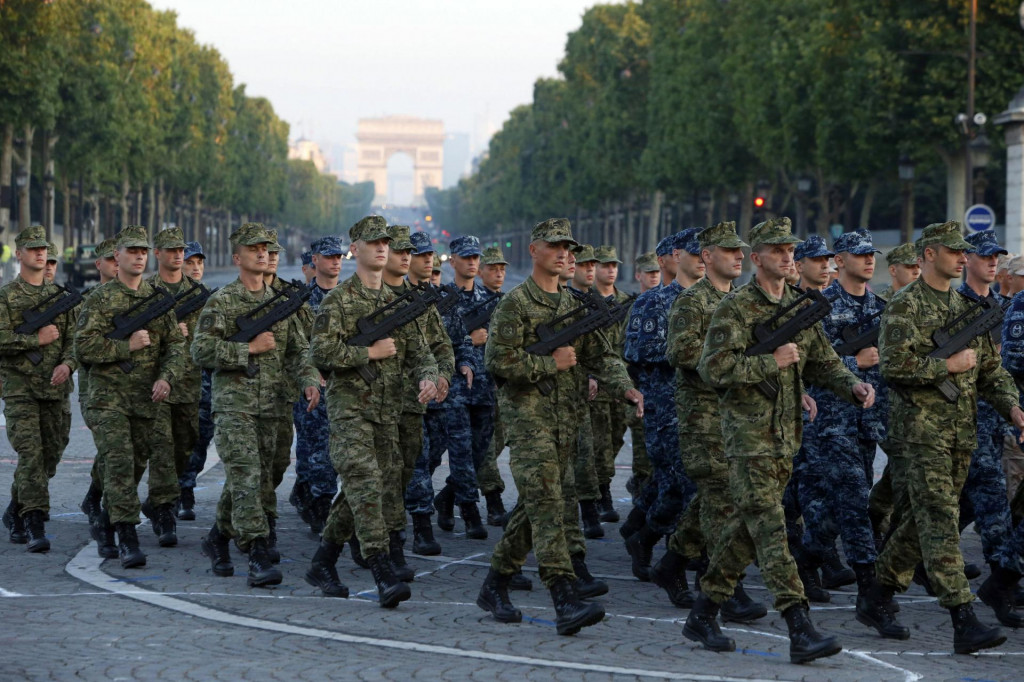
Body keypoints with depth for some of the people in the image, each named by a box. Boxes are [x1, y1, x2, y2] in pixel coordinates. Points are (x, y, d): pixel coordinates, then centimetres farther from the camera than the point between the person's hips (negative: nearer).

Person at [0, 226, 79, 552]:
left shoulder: (60, 296, 12)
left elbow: (75, 339, 7)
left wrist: (67, 364, -12)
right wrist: (38, 339, -13)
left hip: (56, 390, 4)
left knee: (49, 457, 9)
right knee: (31, 456, -13)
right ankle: (35, 525, -15)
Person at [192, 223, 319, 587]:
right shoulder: (221, 302, -3)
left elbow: (298, 351, 15)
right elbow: (201, 351, -12)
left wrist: (309, 381, -4)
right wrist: (250, 348, -14)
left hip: (271, 407, 6)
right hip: (233, 405, -6)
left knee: (259, 482, 11)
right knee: (246, 480, -15)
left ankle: (218, 537, 32)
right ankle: (259, 558, -19)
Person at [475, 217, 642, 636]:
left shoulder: (573, 306, 15)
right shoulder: (515, 303, -6)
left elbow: (600, 355, 14)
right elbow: (498, 361, -14)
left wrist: (624, 387, -3)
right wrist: (551, 364, -12)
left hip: (566, 419, 7)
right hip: (528, 416, -7)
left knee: (534, 508, 12)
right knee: (548, 506, -15)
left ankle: (494, 586, 26)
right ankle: (565, 602, -22)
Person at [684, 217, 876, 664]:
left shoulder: (800, 307, 13)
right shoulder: (735, 308, -9)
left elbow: (823, 361, 16)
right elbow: (714, 368, -17)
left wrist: (852, 385, -4)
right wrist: (772, 362, -18)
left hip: (786, 434, 8)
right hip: (748, 430, -7)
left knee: (747, 525, 12)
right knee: (768, 525, -12)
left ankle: (702, 615, 23)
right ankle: (800, 630, -19)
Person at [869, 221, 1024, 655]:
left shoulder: (965, 307, 16)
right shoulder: (906, 306, -7)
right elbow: (893, 365, -19)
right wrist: (949, 365, -14)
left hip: (961, 433, 8)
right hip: (920, 429, -7)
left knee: (925, 518, 13)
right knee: (939, 523, -12)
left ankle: (882, 591, 31)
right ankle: (963, 622, -18)